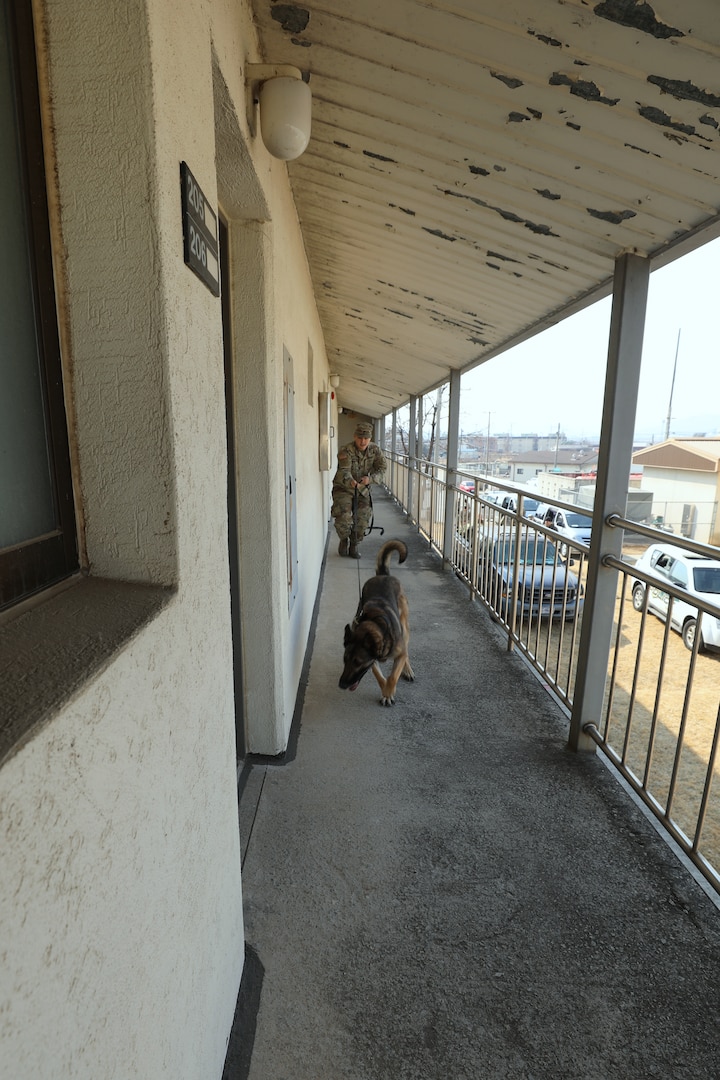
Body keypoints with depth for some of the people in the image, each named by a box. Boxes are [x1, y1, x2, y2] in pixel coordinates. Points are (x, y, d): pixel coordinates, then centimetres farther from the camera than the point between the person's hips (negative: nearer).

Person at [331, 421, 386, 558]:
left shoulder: (375, 450, -11)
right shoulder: (345, 451, -25)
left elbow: (381, 469, -16)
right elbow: (344, 472, -37)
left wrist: (370, 478, -38)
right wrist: (351, 482, -61)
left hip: (362, 489, 3)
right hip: (343, 488, -3)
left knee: (363, 519, -7)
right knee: (343, 517, -20)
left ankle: (354, 546, 17)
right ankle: (344, 539, 12)